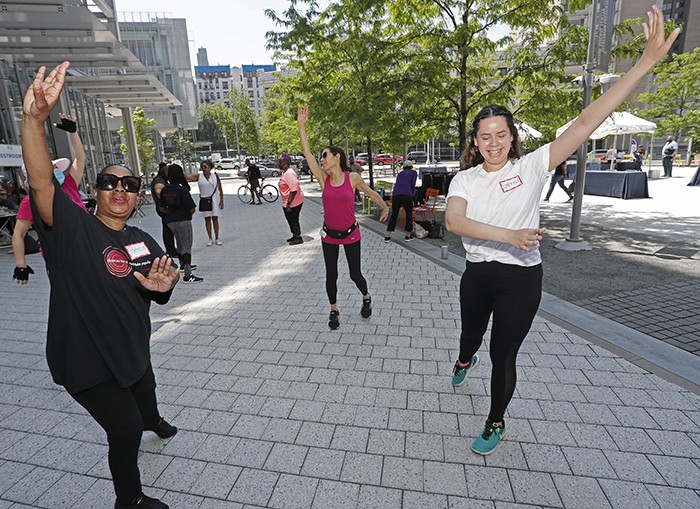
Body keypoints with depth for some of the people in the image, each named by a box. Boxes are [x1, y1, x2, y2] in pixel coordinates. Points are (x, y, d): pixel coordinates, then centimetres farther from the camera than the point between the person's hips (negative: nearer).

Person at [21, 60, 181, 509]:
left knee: (145, 398, 32)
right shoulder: (72, 226, -15)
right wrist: (35, 119, -46)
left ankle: (153, 422, 68)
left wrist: (161, 285, -19)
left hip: (132, 350, 6)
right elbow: (41, 182, -34)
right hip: (85, 358, -6)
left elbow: (160, 295, 5)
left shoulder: (144, 242, 0)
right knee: (125, 431, 6)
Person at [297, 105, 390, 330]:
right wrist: (301, 124, -13)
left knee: (355, 274, 7)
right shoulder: (323, 179, -4)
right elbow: (307, 152, -8)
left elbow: (371, 193, 9)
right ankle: (334, 310, 29)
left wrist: (385, 208, 21)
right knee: (331, 276, 8)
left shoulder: (353, 178, -8)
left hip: (351, 234, -2)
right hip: (329, 235, 2)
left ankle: (366, 298, 38)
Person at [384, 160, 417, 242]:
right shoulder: (413, 172, 16)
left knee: (394, 215, 13)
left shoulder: (400, 173, 28)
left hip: (395, 195, 4)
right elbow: (412, 185, 5)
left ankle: (387, 236, 9)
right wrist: (413, 193, 23)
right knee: (409, 214, 12)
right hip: (407, 195, -4)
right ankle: (408, 235, 17)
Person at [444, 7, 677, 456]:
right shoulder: (465, 179, -2)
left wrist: (648, 61, -18)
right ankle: (465, 361, 63)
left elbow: (587, 122, -13)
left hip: (520, 279, -2)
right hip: (477, 274, 3)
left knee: (503, 356, 8)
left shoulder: (532, 166, -6)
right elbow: (453, 221, -21)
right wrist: (509, 236, -30)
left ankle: (496, 423, 34)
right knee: (472, 335, 26)